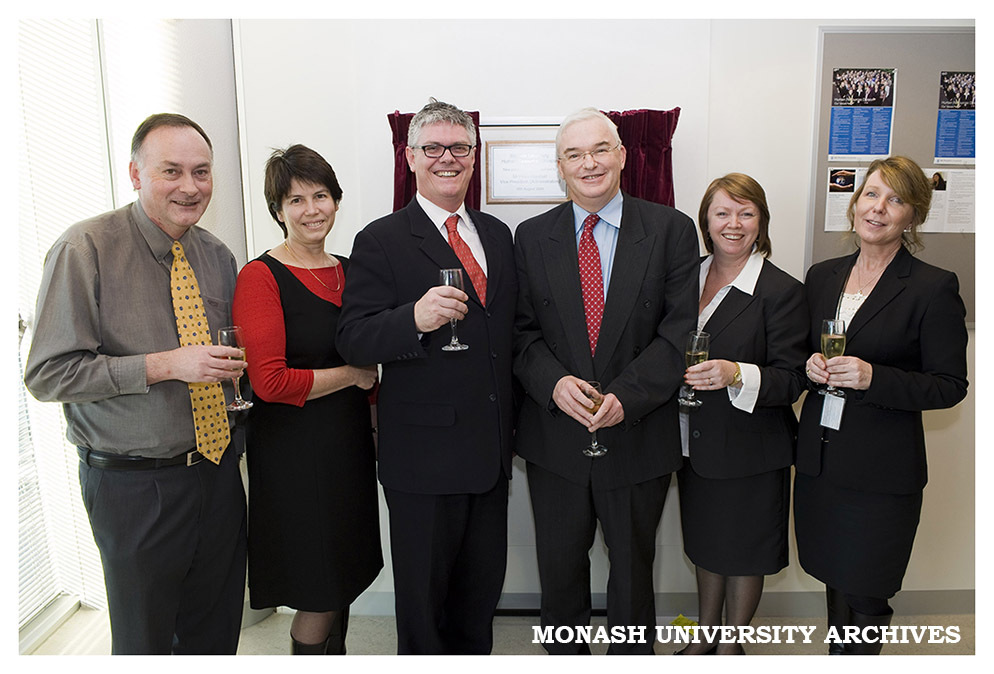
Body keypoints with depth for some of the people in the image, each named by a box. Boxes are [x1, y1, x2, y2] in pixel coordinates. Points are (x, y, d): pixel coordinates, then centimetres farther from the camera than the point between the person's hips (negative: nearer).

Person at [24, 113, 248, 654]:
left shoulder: (217, 256, 6)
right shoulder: (86, 249, -12)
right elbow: (48, 374, -15)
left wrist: (233, 365, -3)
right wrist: (165, 365, -22)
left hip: (217, 471, 5)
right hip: (134, 484, -5)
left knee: (216, 633, 20)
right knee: (143, 640, 14)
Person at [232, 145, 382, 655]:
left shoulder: (349, 270, 9)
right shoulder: (261, 277, -12)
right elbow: (269, 381, -19)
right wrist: (353, 374, -10)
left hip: (349, 442, 6)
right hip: (294, 453, -6)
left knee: (343, 584, 18)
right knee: (317, 598, 4)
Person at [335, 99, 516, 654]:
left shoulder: (498, 235, 11)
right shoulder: (381, 241, -7)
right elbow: (354, 341, -13)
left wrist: (513, 425, 13)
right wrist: (415, 319, -33)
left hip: (492, 454, 5)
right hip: (423, 457, -5)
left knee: (483, 589, 21)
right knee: (423, 594, 13)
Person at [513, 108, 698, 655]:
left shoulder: (672, 230, -3)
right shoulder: (531, 236, 3)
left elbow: (680, 331, -9)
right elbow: (522, 330, 0)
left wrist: (625, 396, -20)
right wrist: (555, 383, -18)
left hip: (638, 435, -1)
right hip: (554, 437, 2)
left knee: (633, 564, 19)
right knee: (559, 567, 18)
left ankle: (631, 657, 43)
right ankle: (564, 657, 43)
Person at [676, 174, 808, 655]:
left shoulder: (782, 291, -12)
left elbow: (791, 379, -15)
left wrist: (737, 375, -30)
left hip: (749, 452, -5)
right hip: (695, 445, 5)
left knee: (743, 553, 14)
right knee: (706, 546, 21)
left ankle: (730, 646, 37)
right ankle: (703, 638, 42)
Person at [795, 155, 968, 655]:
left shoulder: (934, 288, -8)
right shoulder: (822, 276, 7)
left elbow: (950, 385, -8)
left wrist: (874, 378, -23)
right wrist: (811, 366, -6)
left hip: (883, 471, -4)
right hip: (819, 459, 5)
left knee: (863, 598, 7)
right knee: (835, 582, 18)